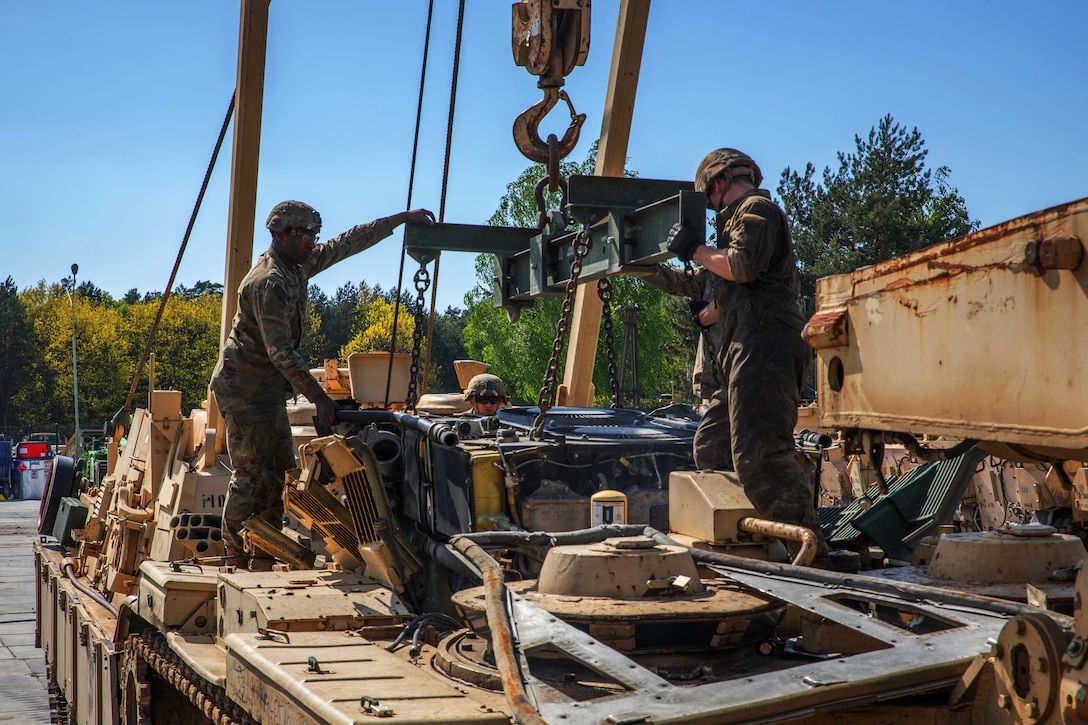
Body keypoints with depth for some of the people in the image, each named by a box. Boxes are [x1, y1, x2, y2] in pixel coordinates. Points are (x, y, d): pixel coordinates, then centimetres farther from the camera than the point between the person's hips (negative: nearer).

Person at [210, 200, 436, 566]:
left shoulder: (298, 266, 7)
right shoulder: (269, 282, -22)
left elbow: (347, 244, 16)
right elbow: (281, 352, -24)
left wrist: (401, 219, 13)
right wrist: (319, 397, -23)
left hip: (268, 388, 10)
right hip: (245, 386, -10)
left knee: (279, 470, 11)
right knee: (252, 474, -9)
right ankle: (236, 557, -4)